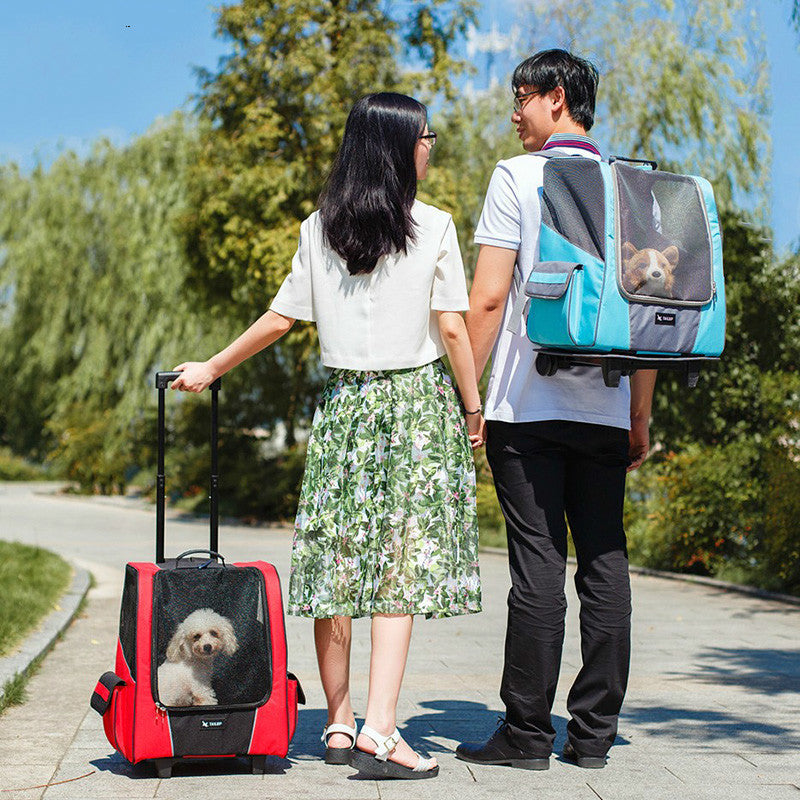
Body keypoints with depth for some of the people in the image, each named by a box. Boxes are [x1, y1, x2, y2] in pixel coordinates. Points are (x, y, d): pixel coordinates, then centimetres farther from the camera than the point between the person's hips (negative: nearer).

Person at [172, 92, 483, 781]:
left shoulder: (319, 229, 5)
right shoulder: (434, 227, -4)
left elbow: (283, 316, 6)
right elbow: (452, 327, -6)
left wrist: (211, 368, 17)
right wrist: (474, 408, 3)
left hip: (343, 402, 4)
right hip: (418, 401, -3)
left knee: (336, 561, 7)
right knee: (402, 561, -6)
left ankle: (339, 726, 14)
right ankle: (379, 731, -13)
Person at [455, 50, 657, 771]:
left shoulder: (518, 176, -3)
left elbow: (488, 297, -9)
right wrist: (641, 416, 16)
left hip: (528, 404, -4)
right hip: (606, 408, 5)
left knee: (539, 563, -3)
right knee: (605, 561, 6)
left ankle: (527, 731, 2)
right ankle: (594, 732, 10)